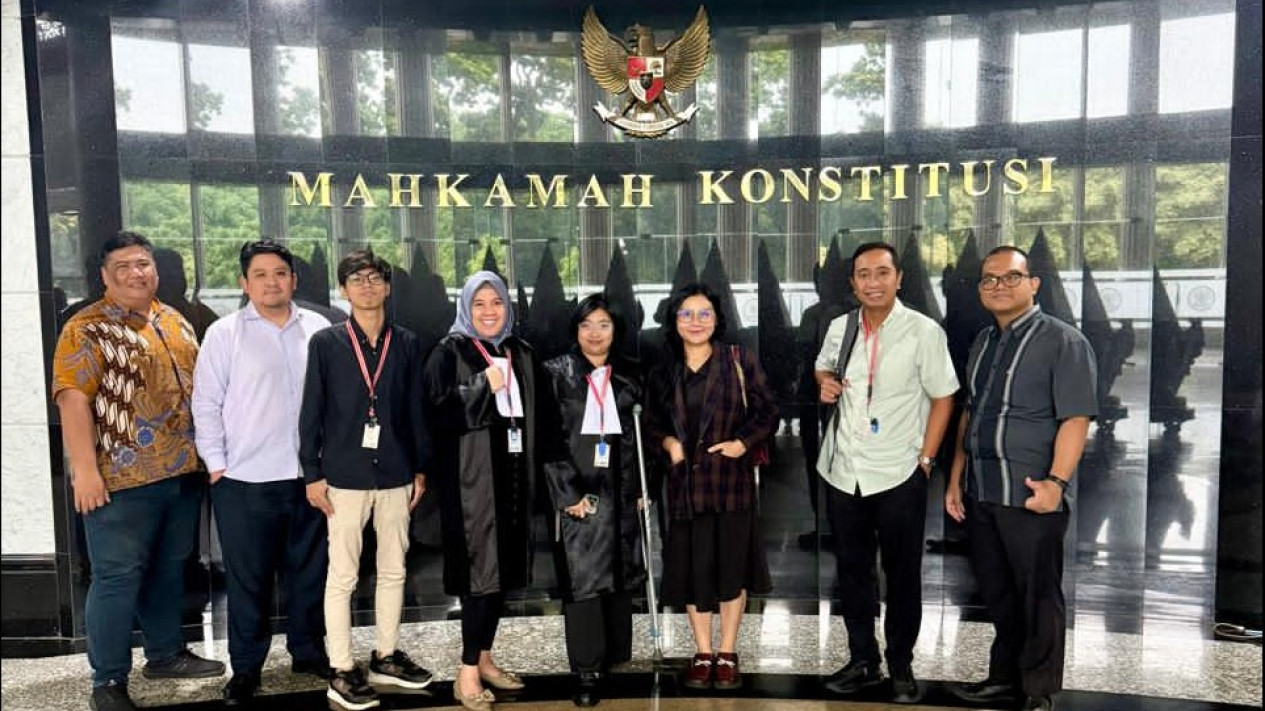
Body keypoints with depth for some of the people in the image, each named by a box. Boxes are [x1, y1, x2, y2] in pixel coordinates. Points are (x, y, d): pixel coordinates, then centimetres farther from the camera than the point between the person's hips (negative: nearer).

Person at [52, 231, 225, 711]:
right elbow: (72, 399, -14)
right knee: (117, 577, 1)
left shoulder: (176, 322, 13)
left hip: (182, 472, 6)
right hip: (122, 478, -6)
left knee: (169, 569, 17)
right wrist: (84, 468, -20)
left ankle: (166, 653, 32)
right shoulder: (87, 329, -7)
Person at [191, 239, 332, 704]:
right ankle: (245, 667, 22)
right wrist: (216, 466, -4)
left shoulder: (320, 330, 4)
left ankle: (309, 650, 30)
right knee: (248, 577, 8)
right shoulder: (224, 333, -1)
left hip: (310, 475, 2)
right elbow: (206, 404, -1)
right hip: (245, 479, -2)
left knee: (310, 569, 13)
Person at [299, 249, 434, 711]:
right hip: (345, 475, -3)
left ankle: (385, 657, 28)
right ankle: (341, 671, 14)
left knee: (393, 570, 12)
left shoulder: (406, 343, 6)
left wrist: (421, 468, 7)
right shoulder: (326, 343, 0)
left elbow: (416, 410, 8)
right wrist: (313, 474, -5)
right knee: (342, 576, 3)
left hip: (395, 474, 3)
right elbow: (311, 412, -1)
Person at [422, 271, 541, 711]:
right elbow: (435, 414, -13)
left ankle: (484, 659, 25)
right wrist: (484, 387, -19)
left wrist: (532, 476, 9)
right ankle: (467, 674, 4)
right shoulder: (449, 353, -4)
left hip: (512, 477, 6)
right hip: (470, 480, -6)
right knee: (480, 572, -7)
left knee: (504, 571, 10)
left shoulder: (520, 354, 12)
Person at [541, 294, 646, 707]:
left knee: (619, 573, 9)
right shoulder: (556, 373, -2)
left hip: (619, 488, 4)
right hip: (576, 487, -4)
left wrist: (639, 489, 9)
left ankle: (615, 656, 24)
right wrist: (567, 492, -13)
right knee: (581, 577, -2)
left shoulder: (627, 377, 10)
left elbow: (636, 439, 14)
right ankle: (587, 671, 6)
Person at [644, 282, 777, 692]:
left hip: (731, 481, -2)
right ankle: (703, 654, 21)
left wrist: (743, 443, -15)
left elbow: (768, 413, 0)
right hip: (685, 482, 2)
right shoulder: (663, 373, 8)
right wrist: (667, 443, -5)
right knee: (692, 568, 6)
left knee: (731, 566, 5)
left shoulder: (740, 362, -1)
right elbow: (651, 424, 14)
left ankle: (727, 655, 20)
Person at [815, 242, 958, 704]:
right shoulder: (840, 328, 2)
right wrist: (825, 381, -2)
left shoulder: (924, 332, -12)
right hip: (842, 472, 5)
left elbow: (942, 398, -5)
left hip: (898, 475, -4)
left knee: (902, 575, 10)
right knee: (851, 570, 15)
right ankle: (863, 661, 31)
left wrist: (925, 460, -9)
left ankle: (901, 667, 27)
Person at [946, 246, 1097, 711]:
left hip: (1030, 496, -6)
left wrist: (1056, 482, -23)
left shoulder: (1062, 341, -7)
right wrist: (956, 479, 16)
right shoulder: (983, 343, 14)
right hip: (979, 494, 7)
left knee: (1037, 597, 5)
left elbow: (1076, 418, -14)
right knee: (996, 593, 16)